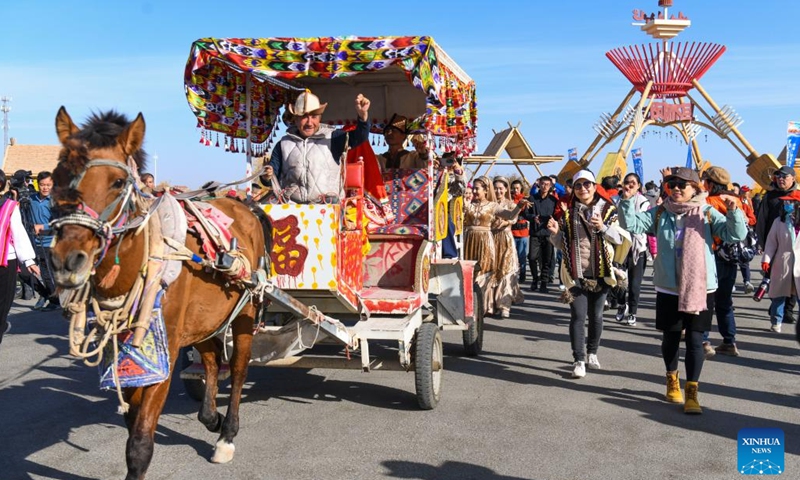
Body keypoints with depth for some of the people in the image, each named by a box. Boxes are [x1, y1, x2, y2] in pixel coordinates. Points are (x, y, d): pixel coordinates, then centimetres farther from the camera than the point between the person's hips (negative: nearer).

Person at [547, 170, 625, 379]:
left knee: (596, 315, 11)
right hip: (576, 272, 0)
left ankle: (592, 353, 29)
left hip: (600, 272, 0)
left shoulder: (608, 209, 1)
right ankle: (579, 360, -4)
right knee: (578, 316, -6)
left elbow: (618, 238, -5)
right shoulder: (568, 211, 5)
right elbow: (560, 243, 9)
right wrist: (555, 232, -13)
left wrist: (603, 227, -23)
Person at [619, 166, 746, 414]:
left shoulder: (707, 213, -3)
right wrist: (627, 201, -17)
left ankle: (692, 393, 5)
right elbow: (632, 225, -3)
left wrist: (733, 212, -28)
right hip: (668, 288, 2)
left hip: (700, 288, -2)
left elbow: (735, 235, -11)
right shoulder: (660, 213, 3)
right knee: (670, 337, 13)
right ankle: (672, 379, 36)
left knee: (695, 340, -1)